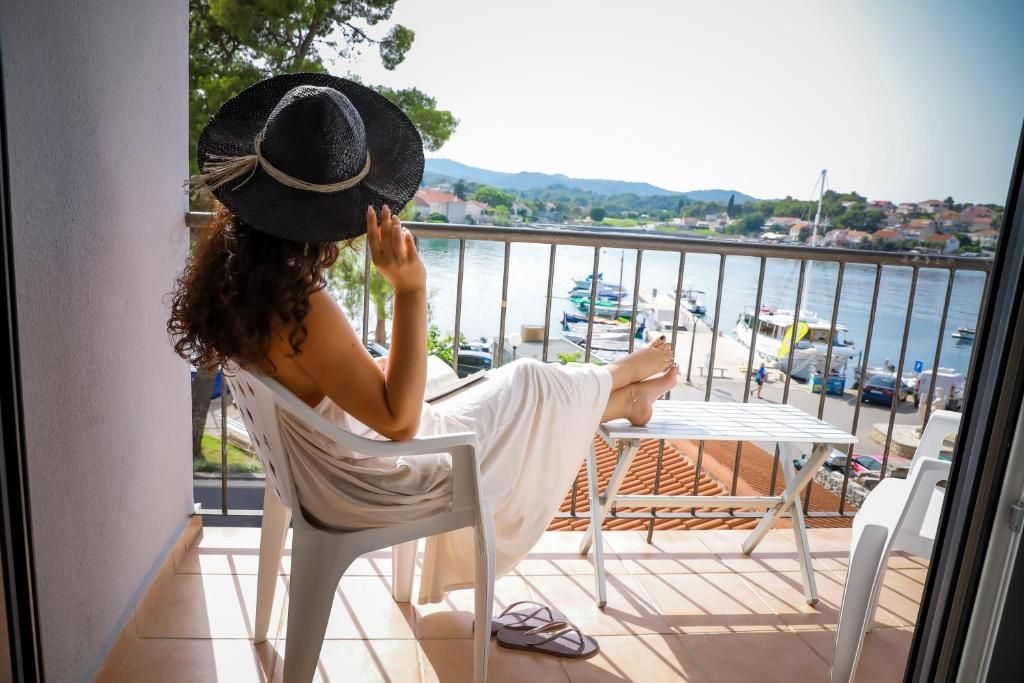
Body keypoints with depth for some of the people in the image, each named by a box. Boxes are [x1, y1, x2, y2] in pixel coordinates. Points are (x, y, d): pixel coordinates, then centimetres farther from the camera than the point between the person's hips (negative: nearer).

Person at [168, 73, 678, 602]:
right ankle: (627, 391, 44)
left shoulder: (232, 273, -13)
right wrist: (410, 288, -39)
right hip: (370, 491, -8)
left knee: (503, 394, 24)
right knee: (529, 388, 9)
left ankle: (625, 398, 50)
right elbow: (398, 420, -33)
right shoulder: (301, 308, -40)